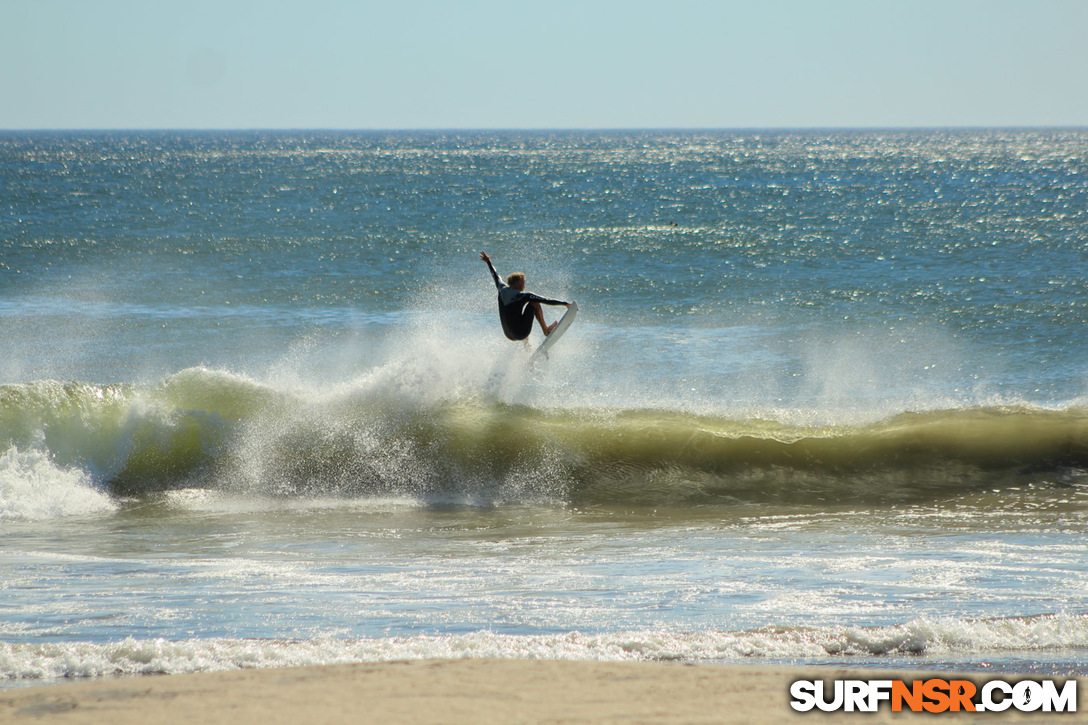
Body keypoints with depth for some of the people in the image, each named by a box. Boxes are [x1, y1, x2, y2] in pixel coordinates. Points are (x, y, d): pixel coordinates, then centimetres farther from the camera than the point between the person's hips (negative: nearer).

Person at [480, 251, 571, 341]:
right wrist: (565, 303, -9)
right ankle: (546, 330, 1)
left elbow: (496, 277, 25)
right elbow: (546, 301, -13)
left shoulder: (502, 290, 4)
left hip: (508, 334, 7)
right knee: (534, 303, -2)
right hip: (521, 334, -7)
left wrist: (488, 262, 42)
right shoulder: (523, 296, -13)